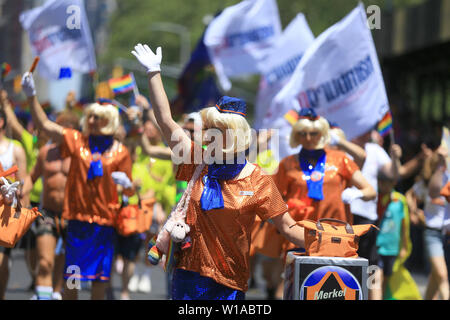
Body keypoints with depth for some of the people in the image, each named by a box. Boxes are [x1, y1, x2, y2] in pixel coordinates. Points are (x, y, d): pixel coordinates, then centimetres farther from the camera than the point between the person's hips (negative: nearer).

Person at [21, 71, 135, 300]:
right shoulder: (77, 141, 6)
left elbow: (130, 191, 8)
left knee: (100, 277, 2)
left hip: (105, 220, 0)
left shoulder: (120, 152, 5)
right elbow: (45, 125, -1)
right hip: (78, 217, 0)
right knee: (71, 275, -2)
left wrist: (126, 183, -16)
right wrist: (31, 96, -11)